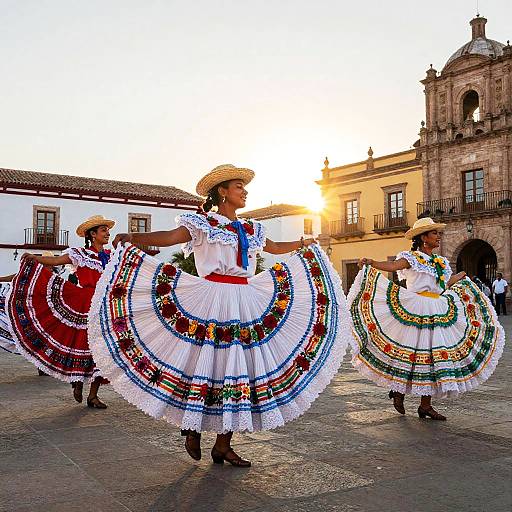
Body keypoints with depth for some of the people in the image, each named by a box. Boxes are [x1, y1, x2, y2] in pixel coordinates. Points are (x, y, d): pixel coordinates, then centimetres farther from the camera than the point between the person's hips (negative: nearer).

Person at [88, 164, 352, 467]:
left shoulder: (250, 229, 18)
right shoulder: (203, 223, -1)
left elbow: (275, 247, 34)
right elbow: (171, 237, -16)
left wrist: (303, 244, 43)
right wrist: (133, 238, -31)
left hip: (245, 303, 6)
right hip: (212, 300, -6)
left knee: (239, 368, 4)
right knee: (205, 362, -6)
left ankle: (224, 445, 12)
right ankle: (192, 429, 18)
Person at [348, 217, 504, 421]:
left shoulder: (441, 262, 18)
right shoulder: (412, 257, -3)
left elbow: (445, 286, 20)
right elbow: (392, 266, -20)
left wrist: (460, 277, 34)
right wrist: (371, 263, -37)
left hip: (436, 312, 7)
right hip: (414, 310, -7)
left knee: (431, 355, 5)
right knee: (408, 351, -5)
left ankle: (425, 405, 11)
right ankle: (398, 392, 17)